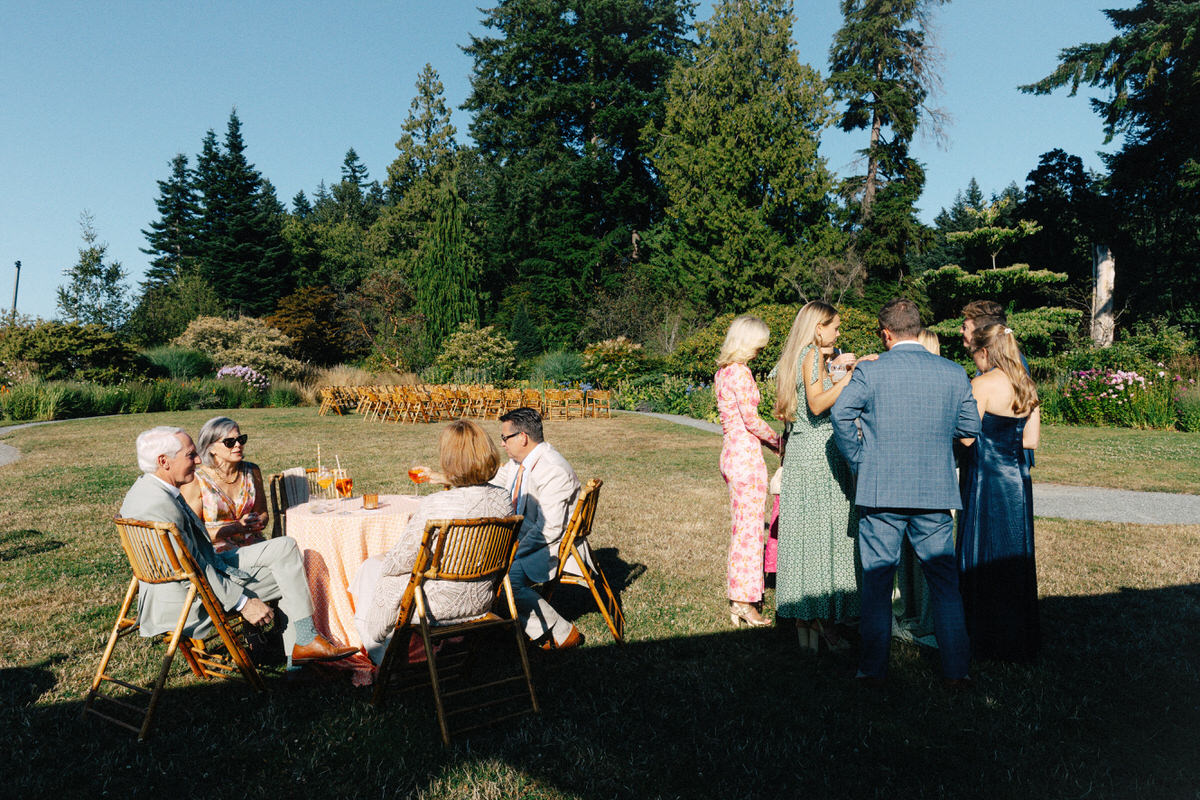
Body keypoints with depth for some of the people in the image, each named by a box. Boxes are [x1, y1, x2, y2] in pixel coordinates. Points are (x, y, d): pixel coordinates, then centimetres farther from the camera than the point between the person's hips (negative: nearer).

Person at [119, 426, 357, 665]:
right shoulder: (157, 504, -26)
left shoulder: (150, 488, 7)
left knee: (284, 547, 3)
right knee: (290, 576, -7)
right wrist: (243, 603, -21)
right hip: (185, 601, -10)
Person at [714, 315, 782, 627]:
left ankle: (738, 600, 24)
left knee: (741, 527, 16)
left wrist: (768, 441, 11)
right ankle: (745, 602, 9)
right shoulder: (740, 372, -15)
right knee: (749, 529, 0)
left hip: (731, 451, 10)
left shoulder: (722, 372, 13)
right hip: (746, 453, -10)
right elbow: (751, 420, -17)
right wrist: (777, 441, -3)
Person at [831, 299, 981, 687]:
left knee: (876, 580, 8)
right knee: (944, 580, 13)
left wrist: (858, 461, 0)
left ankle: (873, 669, 14)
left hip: (881, 492, -2)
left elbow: (841, 413, -12)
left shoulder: (870, 370, -6)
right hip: (936, 493, 2)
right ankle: (956, 669, 17)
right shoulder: (954, 373, 2)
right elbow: (971, 428, 8)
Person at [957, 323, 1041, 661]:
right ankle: (1021, 641, 26)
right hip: (1017, 478, 8)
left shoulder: (983, 384, -13)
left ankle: (990, 642, 12)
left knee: (984, 559, 3)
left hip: (988, 480, -8)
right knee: (1016, 558, 15)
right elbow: (1031, 440, 10)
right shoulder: (1026, 386, 9)